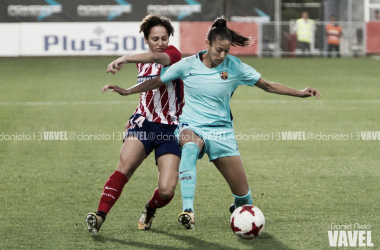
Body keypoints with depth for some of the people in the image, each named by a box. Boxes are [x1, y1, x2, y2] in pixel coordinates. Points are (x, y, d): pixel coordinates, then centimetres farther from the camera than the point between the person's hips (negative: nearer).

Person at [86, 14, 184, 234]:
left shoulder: (173, 54, -7)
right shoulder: (143, 63, 14)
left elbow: (157, 57, -32)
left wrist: (125, 59, -47)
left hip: (169, 129, -4)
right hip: (144, 123, 4)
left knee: (167, 190, -14)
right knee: (125, 166, -26)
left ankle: (150, 209, 21)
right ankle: (100, 216, -31)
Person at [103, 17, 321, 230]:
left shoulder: (235, 67, -6)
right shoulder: (188, 65, -5)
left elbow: (268, 86, 2)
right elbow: (156, 82, 8)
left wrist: (300, 93, -5)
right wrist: (126, 91, 3)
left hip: (221, 131, 1)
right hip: (191, 127, -1)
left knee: (243, 194, -2)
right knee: (190, 147, -41)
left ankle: (240, 208, 38)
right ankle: (188, 211, -47)